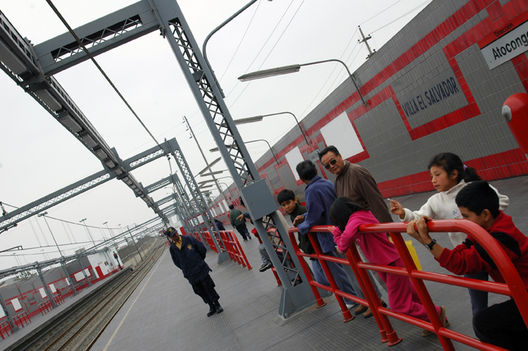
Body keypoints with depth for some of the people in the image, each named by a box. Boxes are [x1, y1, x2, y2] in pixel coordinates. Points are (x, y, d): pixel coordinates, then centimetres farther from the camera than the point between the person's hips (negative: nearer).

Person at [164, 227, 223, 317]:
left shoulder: (189, 239, -9)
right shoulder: (172, 249, -4)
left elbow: (202, 249, -1)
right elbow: (177, 263, 6)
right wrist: (186, 270, 5)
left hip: (201, 269, -1)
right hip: (191, 275, 2)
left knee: (209, 287, 4)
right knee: (201, 292, 10)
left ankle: (217, 305, 21)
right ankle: (212, 307, 25)